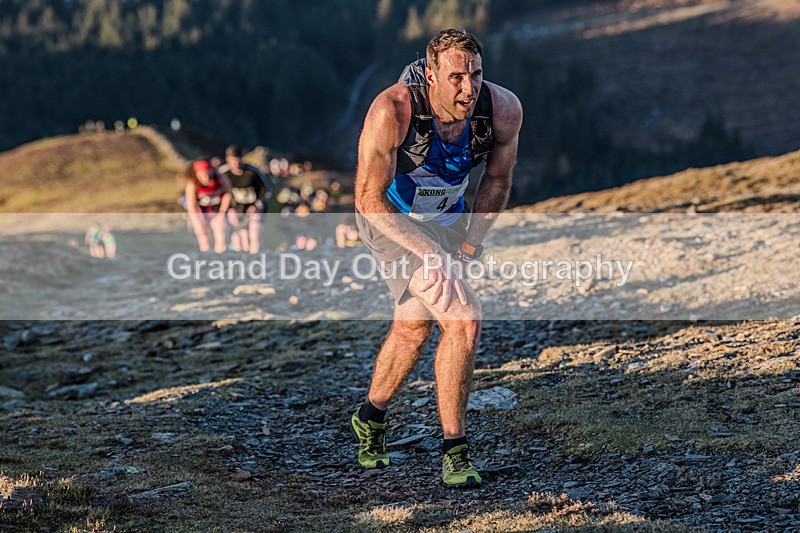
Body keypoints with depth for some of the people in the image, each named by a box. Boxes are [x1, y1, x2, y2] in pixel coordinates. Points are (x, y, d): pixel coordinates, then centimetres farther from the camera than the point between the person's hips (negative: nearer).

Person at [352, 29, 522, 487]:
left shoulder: (504, 110, -23)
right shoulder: (392, 111, -35)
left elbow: (497, 180, -3)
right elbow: (369, 198, -27)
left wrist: (471, 242, -4)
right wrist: (428, 253, -32)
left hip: (448, 221, 6)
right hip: (391, 220, -6)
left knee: (414, 329, 22)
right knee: (465, 319, -20)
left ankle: (371, 419, 47)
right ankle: (455, 452, -10)